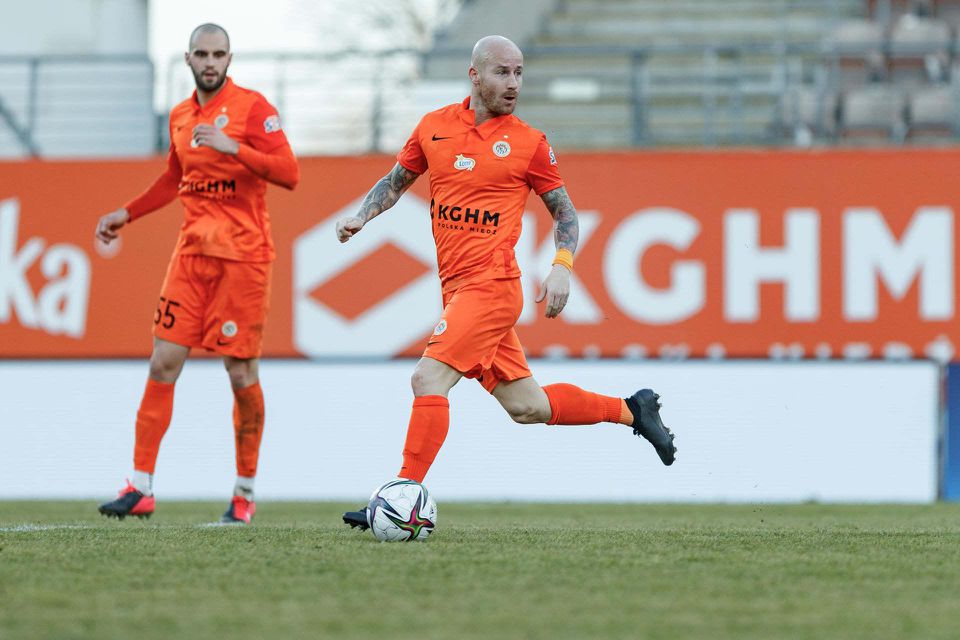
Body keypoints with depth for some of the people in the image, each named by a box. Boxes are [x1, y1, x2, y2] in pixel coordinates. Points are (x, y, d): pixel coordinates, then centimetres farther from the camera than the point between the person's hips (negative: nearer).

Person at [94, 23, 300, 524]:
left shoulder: (252, 107, -6)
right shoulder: (180, 116, 13)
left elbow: (289, 173, -15)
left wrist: (234, 147, -24)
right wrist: (126, 214, 22)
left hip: (242, 257, -5)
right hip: (192, 253, 5)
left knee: (241, 373, -2)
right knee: (163, 363, -3)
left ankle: (245, 492, 11)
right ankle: (141, 488, 0)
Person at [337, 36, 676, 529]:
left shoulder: (528, 143, -2)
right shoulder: (434, 127, 9)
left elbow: (564, 212, 6)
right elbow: (397, 180, 23)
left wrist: (562, 267, -9)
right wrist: (359, 218, 6)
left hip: (490, 285, -5)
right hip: (458, 288, 6)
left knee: (428, 380, -18)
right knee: (526, 406, 12)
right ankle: (630, 410, 30)